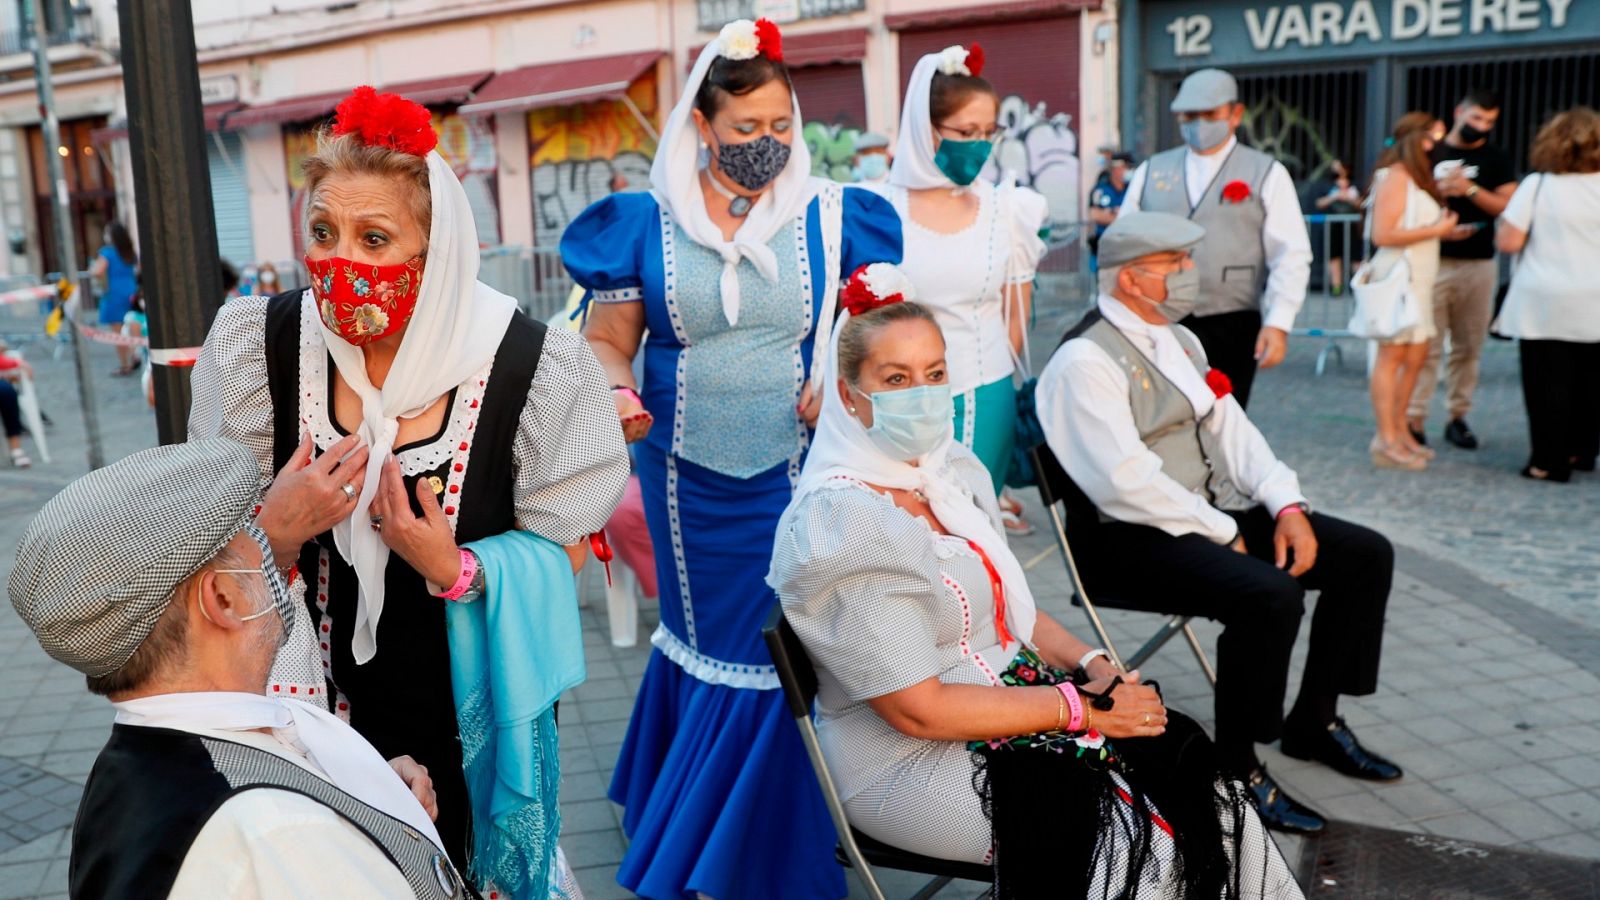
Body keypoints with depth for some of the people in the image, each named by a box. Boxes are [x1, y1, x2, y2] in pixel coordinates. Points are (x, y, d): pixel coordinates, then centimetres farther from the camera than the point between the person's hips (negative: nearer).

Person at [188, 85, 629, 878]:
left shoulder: (525, 367, -21)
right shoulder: (259, 349, -14)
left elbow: (564, 552, -9)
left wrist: (455, 569, -26)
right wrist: (278, 529, -24)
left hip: (477, 710, -1)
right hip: (323, 699, 2)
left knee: (470, 867, 20)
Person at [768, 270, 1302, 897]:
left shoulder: (953, 470, 5)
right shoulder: (840, 524, -20)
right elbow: (918, 710, -21)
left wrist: (1091, 662, -3)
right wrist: (1080, 706, -16)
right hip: (909, 759, -7)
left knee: (1210, 796, -8)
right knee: (1149, 848, -18)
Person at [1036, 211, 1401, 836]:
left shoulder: (1177, 339, 15)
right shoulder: (1085, 359, -16)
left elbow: (1231, 430, 13)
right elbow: (1126, 483, -23)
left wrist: (1286, 507, -1)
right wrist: (1223, 535, -15)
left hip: (1215, 512, 10)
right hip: (1132, 539, -10)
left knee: (1366, 555, 5)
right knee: (1270, 595, -31)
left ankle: (1315, 720, 18)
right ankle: (1237, 767, -11)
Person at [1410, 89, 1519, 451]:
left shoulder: (1497, 160, 10)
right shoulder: (1430, 153, 8)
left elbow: (1508, 206, 0)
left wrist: (1469, 189, -14)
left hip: (1479, 265, 2)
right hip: (1434, 261, -2)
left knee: (1468, 347, 4)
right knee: (1426, 345, -6)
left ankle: (1458, 417, 12)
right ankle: (1414, 418, -4)